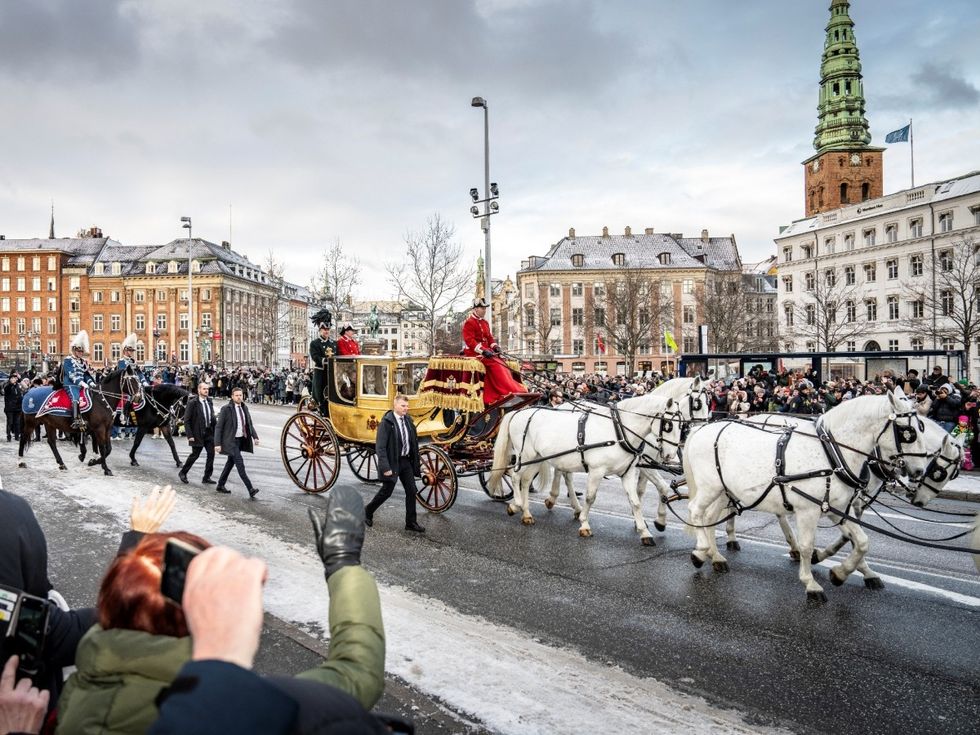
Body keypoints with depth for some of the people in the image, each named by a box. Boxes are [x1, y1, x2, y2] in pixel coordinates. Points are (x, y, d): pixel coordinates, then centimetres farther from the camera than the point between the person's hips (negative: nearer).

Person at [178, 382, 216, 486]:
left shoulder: (209, 402, 9)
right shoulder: (192, 403, -10)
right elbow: (186, 420, -10)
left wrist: (214, 432, 8)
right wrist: (190, 435, -15)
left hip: (209, 433, 5)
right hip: (197, 434, -5)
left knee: (211, 454, 0)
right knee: (195, 455, 3)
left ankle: (207, 477, 9)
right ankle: (182, 473, 25)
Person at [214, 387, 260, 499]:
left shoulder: (244, 408, 8)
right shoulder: (226, 409, -10)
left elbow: (249, 424, 13)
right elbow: (219, 427, -10)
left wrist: (255, 436, -1)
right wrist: (217, 443, -15)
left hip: (241, 439, 7)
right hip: (231, 440, -7)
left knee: (230, 462, 16)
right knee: (240, 463, -13)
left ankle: (220, 485, 30)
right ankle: (250, 489, -18)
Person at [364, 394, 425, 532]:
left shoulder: (408, 420, 5)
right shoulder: (386, 422, -15)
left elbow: (414, 442, 11)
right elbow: (380, 447, -18)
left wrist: (416, 463, 9)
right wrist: (385, 467, -23)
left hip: (406, 461, 6)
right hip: (392, 462, -6)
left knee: (411, 491, 5)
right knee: (386, 491, 3)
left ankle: (411, 522, 15)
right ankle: (368, 512, 27)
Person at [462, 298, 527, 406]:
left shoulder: (484, 323, 19)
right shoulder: (469, 322, -8)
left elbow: (489, 337, 19)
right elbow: (469, 340, -17)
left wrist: (495, 346, -3)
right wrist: (482, 350, -26)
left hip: (485, 349, 8)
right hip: (474, 351, -8)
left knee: (501, 363, -12)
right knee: (495, 363, -25)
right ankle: (507, 392, -27)